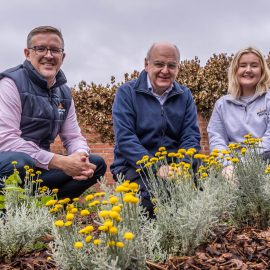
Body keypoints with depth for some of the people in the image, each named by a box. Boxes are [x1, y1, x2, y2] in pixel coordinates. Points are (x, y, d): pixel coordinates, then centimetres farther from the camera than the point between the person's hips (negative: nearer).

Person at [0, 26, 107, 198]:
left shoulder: (64, 92, 10)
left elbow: (73, 137, 12)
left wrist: (81, 155, -14)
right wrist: (60, 162, -25)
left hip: (41, 166, 7)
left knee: (96, 164, -3)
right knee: (18, 162, -39)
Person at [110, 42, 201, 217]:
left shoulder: (185, 96, 9)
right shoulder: (127, 93, -3)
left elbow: (191, 138, 1)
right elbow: (125, 139, -14)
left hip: (174, 165, 4)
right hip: (135, 166, -3)